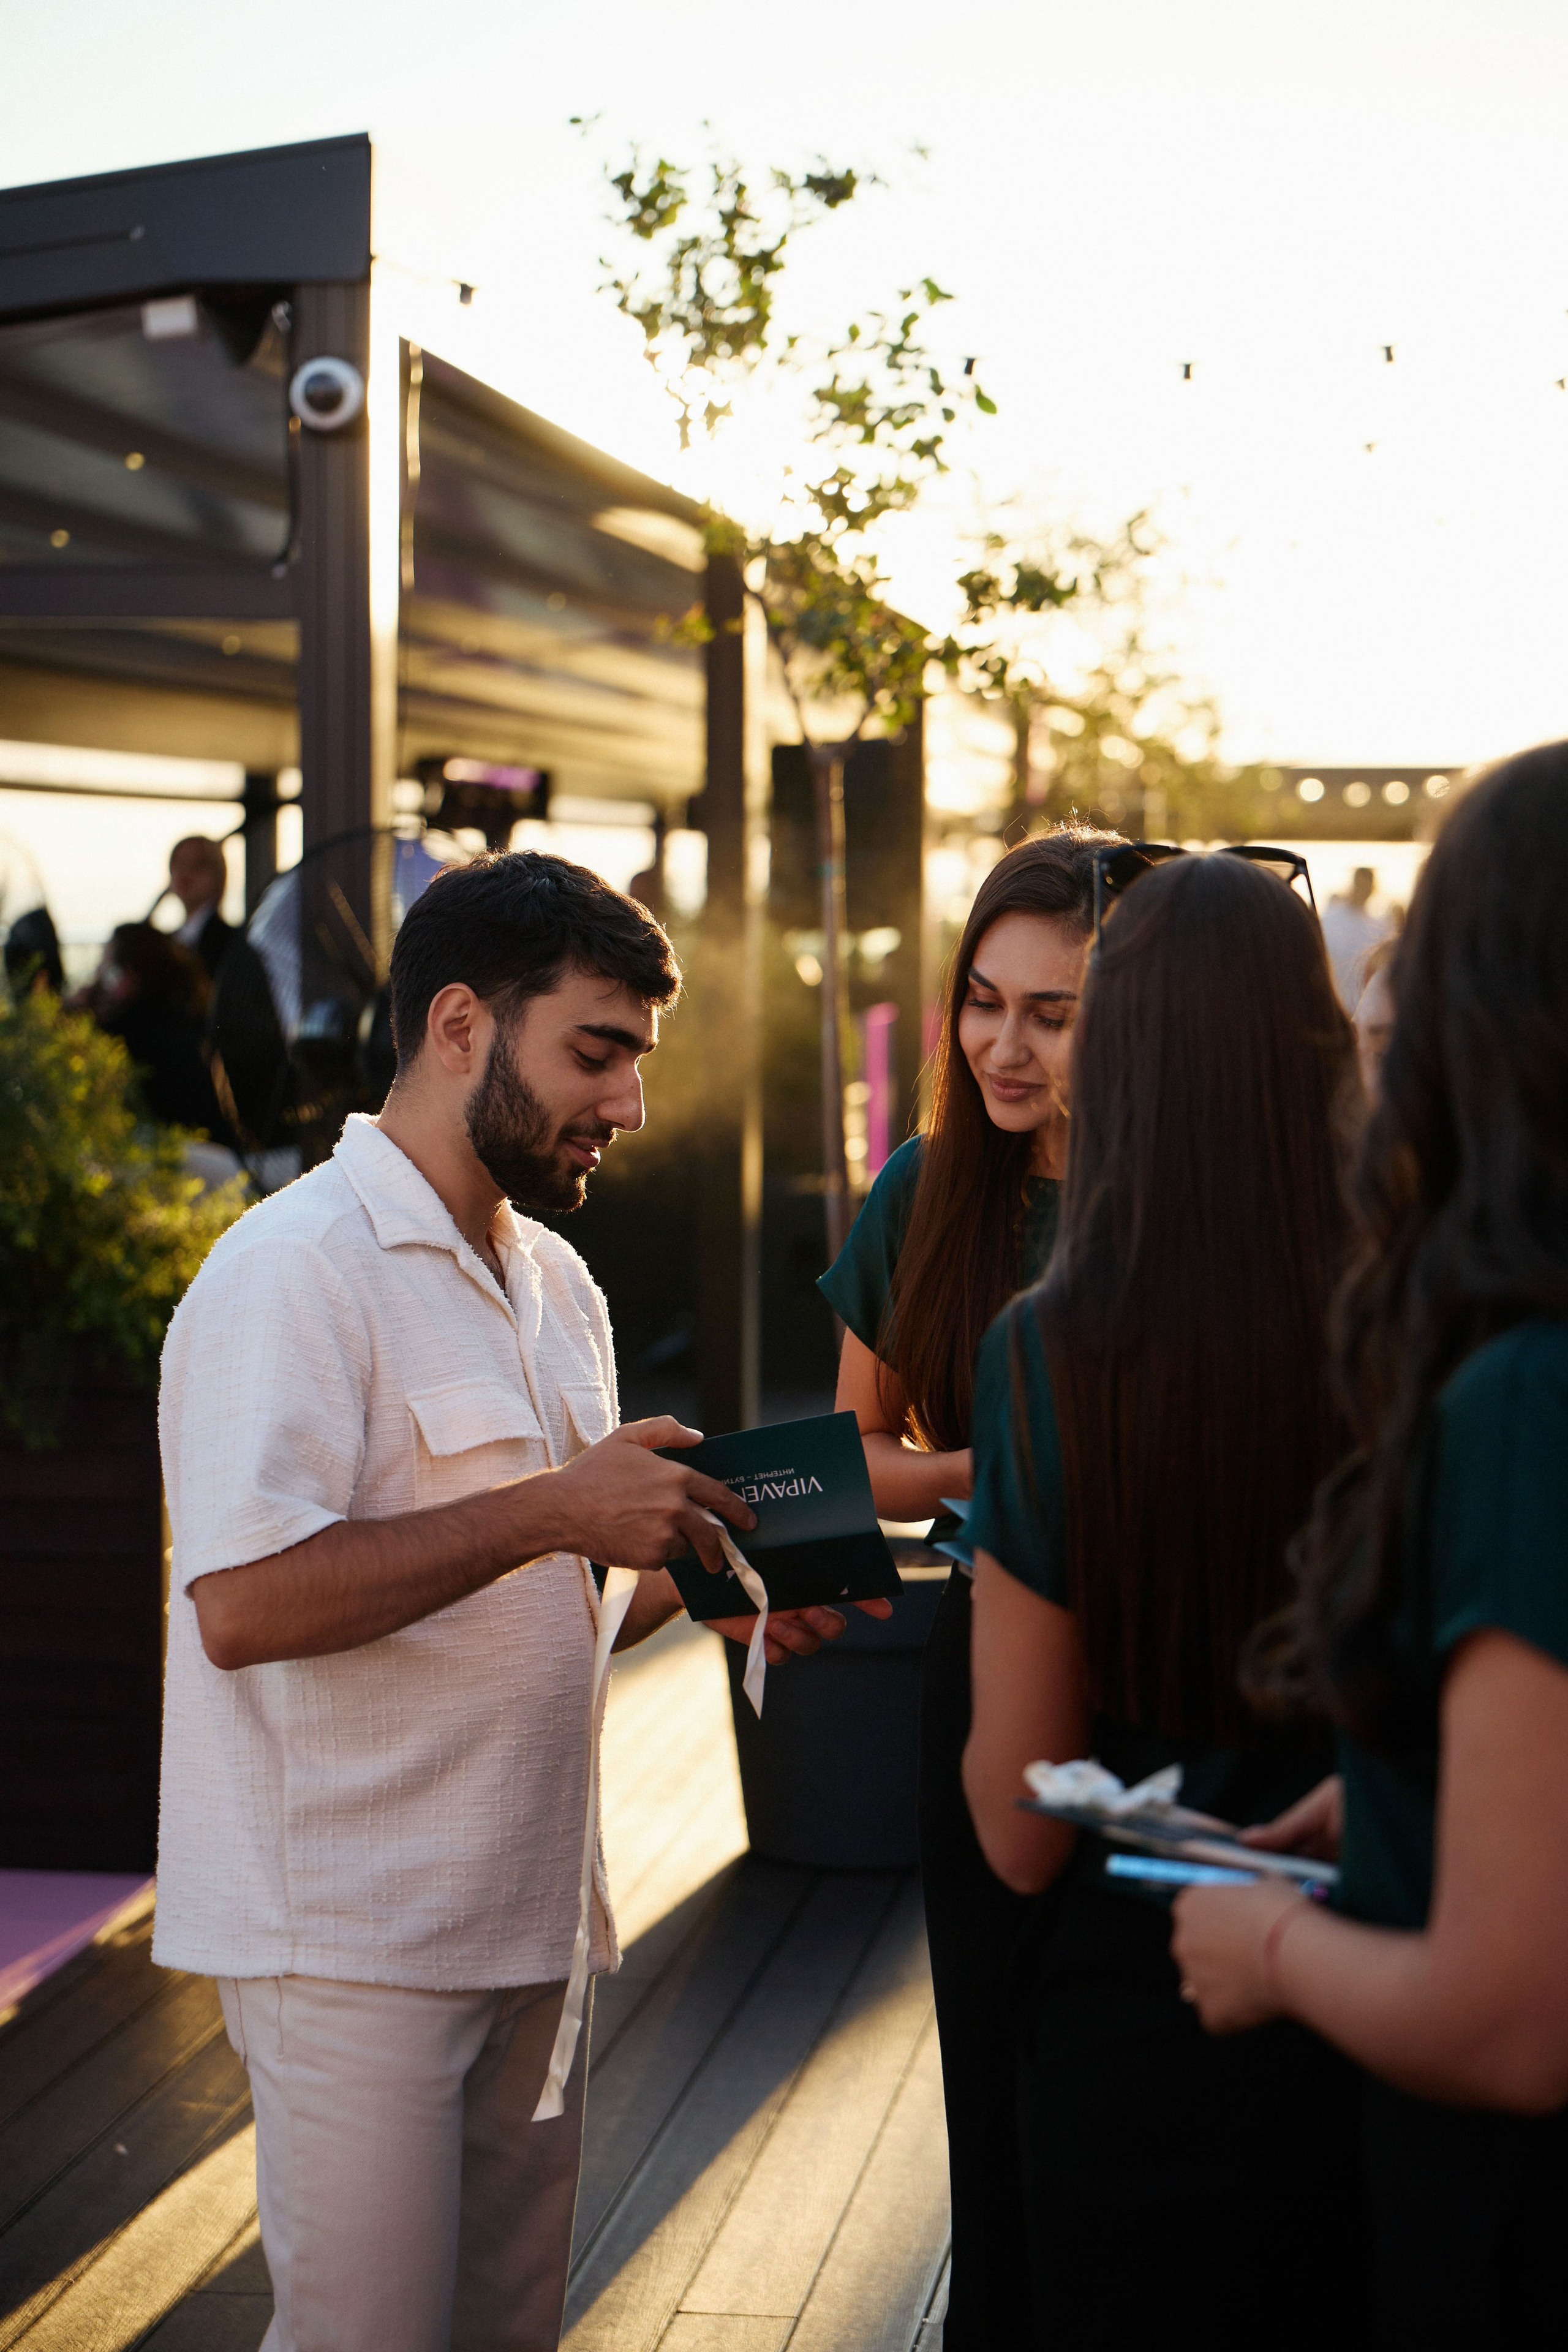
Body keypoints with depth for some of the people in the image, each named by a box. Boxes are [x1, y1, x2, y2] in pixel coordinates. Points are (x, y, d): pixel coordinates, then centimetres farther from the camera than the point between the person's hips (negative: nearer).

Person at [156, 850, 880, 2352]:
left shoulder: (559, 1284, 14)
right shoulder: (295, 1269, -15)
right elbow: (244, 1602, -25)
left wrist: (709, 1586, 2)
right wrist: (549, 1513, -25)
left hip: (529, 1917, 8)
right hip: (353, 1936, -8)